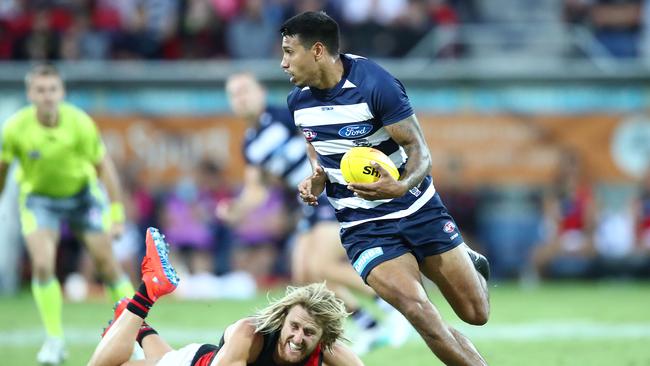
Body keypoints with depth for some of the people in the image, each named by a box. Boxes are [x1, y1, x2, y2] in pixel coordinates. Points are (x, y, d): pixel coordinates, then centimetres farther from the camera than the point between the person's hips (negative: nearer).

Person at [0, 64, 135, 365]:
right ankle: (54, 340, -4)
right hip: (38, 197, 0)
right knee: (42, 265, -18)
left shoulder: (80, 123, -25)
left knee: (106, 263, -1)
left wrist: (117, 212, -13)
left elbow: (103, 165, -13)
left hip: (82, 194, 0)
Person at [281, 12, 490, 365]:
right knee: (415, 307, -23)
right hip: (362, 227, 2)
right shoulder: (298, 100, -1)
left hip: (419, 211, -2)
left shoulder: (375, 84, -19)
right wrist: (316, 180, -4)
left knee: (476, 313, 1)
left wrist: (401, 186, -38)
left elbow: (420, 152, -17)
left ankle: (470, 264, 35)